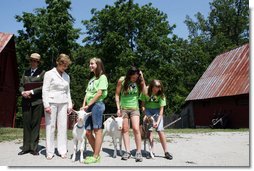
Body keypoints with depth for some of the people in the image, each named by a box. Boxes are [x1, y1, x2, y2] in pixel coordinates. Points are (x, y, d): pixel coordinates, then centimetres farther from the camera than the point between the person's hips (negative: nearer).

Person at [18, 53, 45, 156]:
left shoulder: (42, 73, 1)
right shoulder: (26, 72, 15)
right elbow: (21, 85, 15)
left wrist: (31, 92, -12)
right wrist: (23, 92, -5)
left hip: (37, 101, -4)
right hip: (26, 101, 4)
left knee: (35, 124, 0)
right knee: (26, 124, 5)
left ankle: (34, 148, 7)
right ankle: (26, 147, 12)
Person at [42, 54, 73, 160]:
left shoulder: (67, 76, 11)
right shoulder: (49, 74, -3)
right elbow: (45, 90, -6)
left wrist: (70, 104, 10)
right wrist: (46, 105, -13)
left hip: (63, 103, 4)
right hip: (52, 102, -4)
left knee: (63, 126, 3)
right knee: (50, 126, 0)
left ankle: (62, 151, 11)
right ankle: (50, 152, 9)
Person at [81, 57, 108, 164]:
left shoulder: (102, 77, -2)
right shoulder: (91, 78, 22)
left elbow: (99, 93, -11)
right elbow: (87, 93, 17)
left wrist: (88, 105, -11)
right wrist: (84, 105, 2)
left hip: (97, 105, -8)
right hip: (89, 106, 8)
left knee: (97, 130, -4)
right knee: (88, 132, 6)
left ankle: (96, 156, 2)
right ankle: (96, 154, 17)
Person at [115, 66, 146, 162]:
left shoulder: (139, 81, -4)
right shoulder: (122, 80, -7)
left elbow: (145, 92, -13)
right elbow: (117, 94, -1)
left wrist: (142, 79, -14)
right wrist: (118, 108, -6)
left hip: (134, 108, 0)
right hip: (123, 108, 1)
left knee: (136, 129, -12)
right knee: (125, 130, 3)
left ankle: (138, 152, -2)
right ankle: (127, 151, 11)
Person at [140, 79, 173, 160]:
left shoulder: (161, 95, -20)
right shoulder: (145, 92, -18)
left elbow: (161, 109, -19)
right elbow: (143, 104, -7)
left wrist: (158, 121, -27)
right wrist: (144, 114, -19)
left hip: (157, 110, -1)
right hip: (148, 110, 1)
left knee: (160, 130, -11)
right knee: (149, 130, -9)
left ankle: (166, 152, -3)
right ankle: (152, 151, -2)